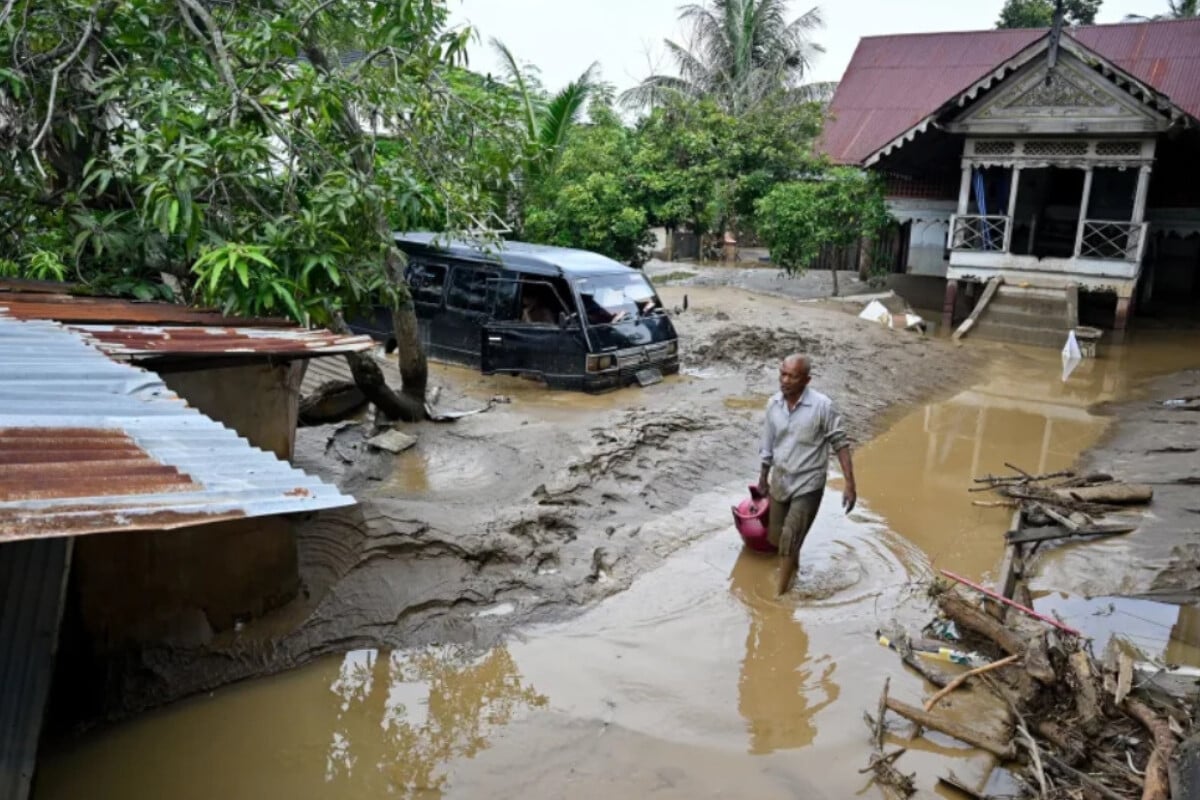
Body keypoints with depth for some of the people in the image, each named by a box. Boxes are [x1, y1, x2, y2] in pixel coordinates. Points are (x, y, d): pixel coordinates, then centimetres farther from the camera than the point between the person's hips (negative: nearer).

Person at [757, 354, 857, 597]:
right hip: (779, 481, 5)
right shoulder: (773, 404, -4)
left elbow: (840, 444, -13)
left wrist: (850, 484, -16)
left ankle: (781, 595, 6)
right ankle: (793, 565, 48)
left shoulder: (822, 406, -19)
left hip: (808, 484, -5)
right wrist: (763, 477, 17)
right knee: (776, 537, 17)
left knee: (789, 539, -9)